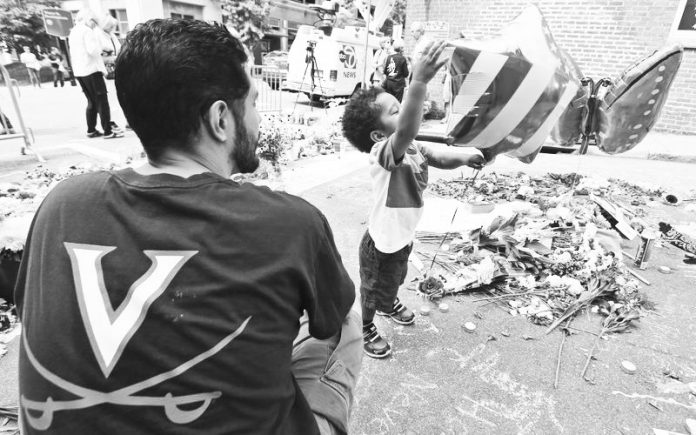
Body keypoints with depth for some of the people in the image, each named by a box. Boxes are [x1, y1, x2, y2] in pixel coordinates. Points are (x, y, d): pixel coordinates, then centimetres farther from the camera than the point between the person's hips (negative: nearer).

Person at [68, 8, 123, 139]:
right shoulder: (87, 30, -8)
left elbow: (73, 54, 23)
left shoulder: (73, 32, 20)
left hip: (79, 72, 9)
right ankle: (108, 131, -10)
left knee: (92, 101, 15)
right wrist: (99, 46, -2)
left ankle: (91, 130, 15)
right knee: (102, 101, -7)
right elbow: (93, 50, -20)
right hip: (91, 70, -9)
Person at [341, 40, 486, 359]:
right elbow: (407, 131, -52)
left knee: (395, 279, 34)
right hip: (381, 244, -8)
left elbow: (440, 158, -2)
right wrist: (419, 82, -62)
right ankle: (365, 329, 44)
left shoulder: (413, 148, -3)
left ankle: (389, 304, 64)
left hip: (402, 236, 9)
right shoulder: (383, 152, -33)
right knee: (373, 290, 17)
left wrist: (465, 158, -24)